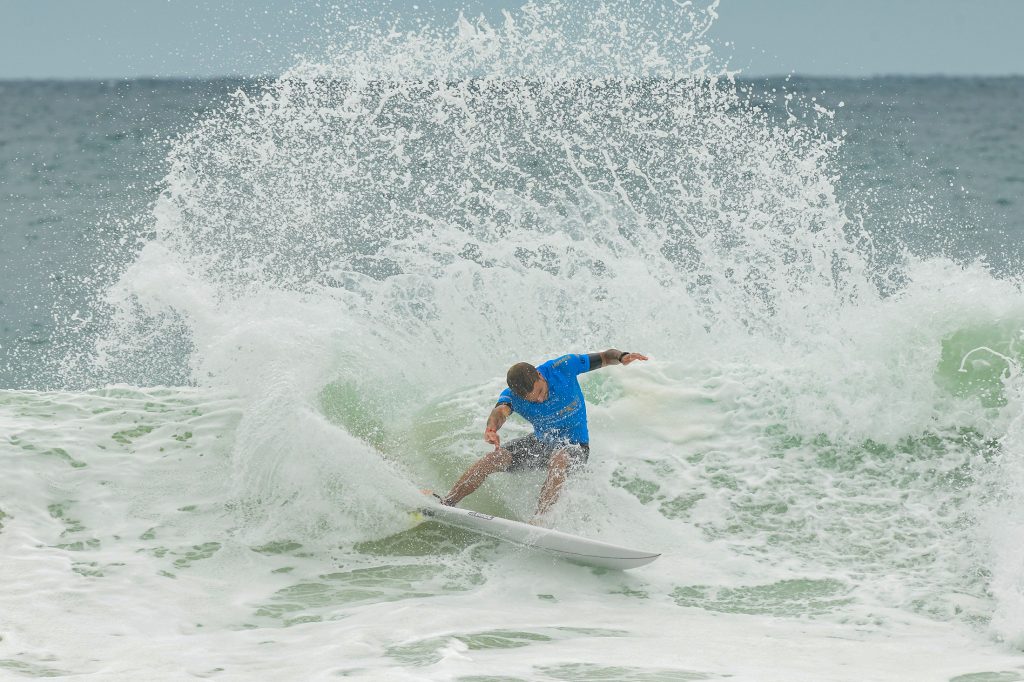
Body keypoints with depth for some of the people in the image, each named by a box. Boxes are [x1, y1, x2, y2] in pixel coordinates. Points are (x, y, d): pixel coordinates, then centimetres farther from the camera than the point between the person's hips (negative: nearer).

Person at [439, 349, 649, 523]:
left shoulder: (562, 368, -23)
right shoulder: (512, 396, -20)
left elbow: (605, 357, -13)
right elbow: (501, 410, -44)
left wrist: (621, 357, -35)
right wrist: (492, 428, -67)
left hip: (575, 446, -2)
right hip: (541, 443, 2)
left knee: (558, 461, -38)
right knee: (493, 459, -16)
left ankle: (537, 520, -42)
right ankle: (444, 504, -7)